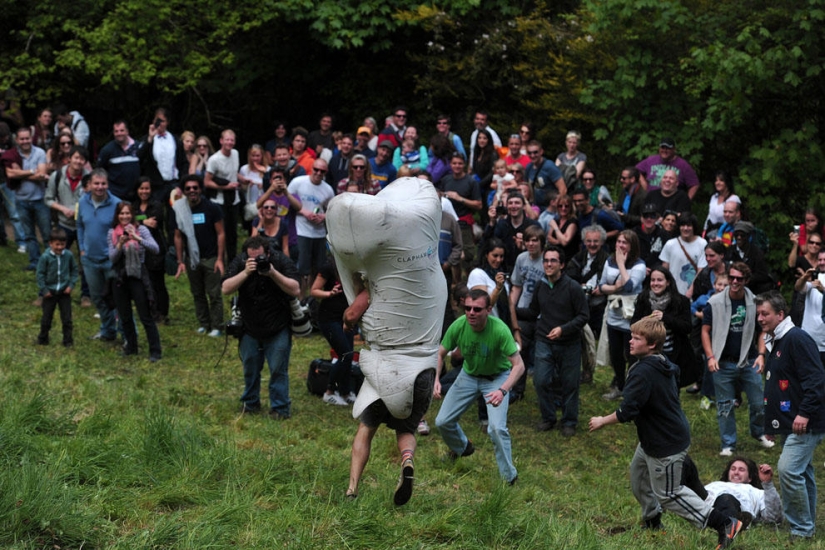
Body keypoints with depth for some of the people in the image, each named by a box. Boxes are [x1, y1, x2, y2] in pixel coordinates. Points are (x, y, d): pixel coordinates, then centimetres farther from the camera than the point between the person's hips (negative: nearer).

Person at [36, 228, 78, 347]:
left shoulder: (68, 255, -8)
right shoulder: (45, 257, -14)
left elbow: (74, 270, 4)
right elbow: (40, 274, -7)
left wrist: (71, 285, -5)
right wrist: (44, 290, -8)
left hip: (64, 292, 1)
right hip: (50, 292, -1)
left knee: (67, 317, 5)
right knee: (47, 316, 12)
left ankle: (68, 340, 15)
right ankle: (43, 338, 28)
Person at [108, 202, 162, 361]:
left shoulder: (141, 230, -6)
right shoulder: (112, 233, 1)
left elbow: (155, 248, -19)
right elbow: (112, 258, -4)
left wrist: (137, 238, -30)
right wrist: (120, 244, -22)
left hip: (138, 277, -4)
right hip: (120, 278, 4)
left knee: (146, 317, -4)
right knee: (125, 317, 13)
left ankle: (155, 352, -1)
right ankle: (131, 347, 29)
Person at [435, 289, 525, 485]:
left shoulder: (499, 329, -34)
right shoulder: (458, 326, -24)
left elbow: (518, 365, -33)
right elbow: (440, 354, -8)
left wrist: (502, 391, -47)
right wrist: (435, 379, -25)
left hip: (497, 377, -4)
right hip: (469, 375, 4)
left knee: (497, 428, -22)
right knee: (442, 422, 5)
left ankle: (509, 476, 0)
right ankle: (461, 448, 40)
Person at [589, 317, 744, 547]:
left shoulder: (643, 372, -27)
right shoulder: (664, 365, 3)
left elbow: (627, 411, -30)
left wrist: (602, 421, -14)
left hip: (666, 444, -10)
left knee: (667, 495, 1)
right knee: (639, 476, 24)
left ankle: (725, 524, 1)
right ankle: (652, 524, 40)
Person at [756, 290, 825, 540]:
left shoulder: (797, 339, -15)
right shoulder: (774, 343, 16)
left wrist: (805, 412, -26)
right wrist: (771, 421, 22)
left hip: (805, 423, -10)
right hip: (789, 422, 10)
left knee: (788, 469, -16)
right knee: (802, 472, 16)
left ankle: (802, 529, -7)